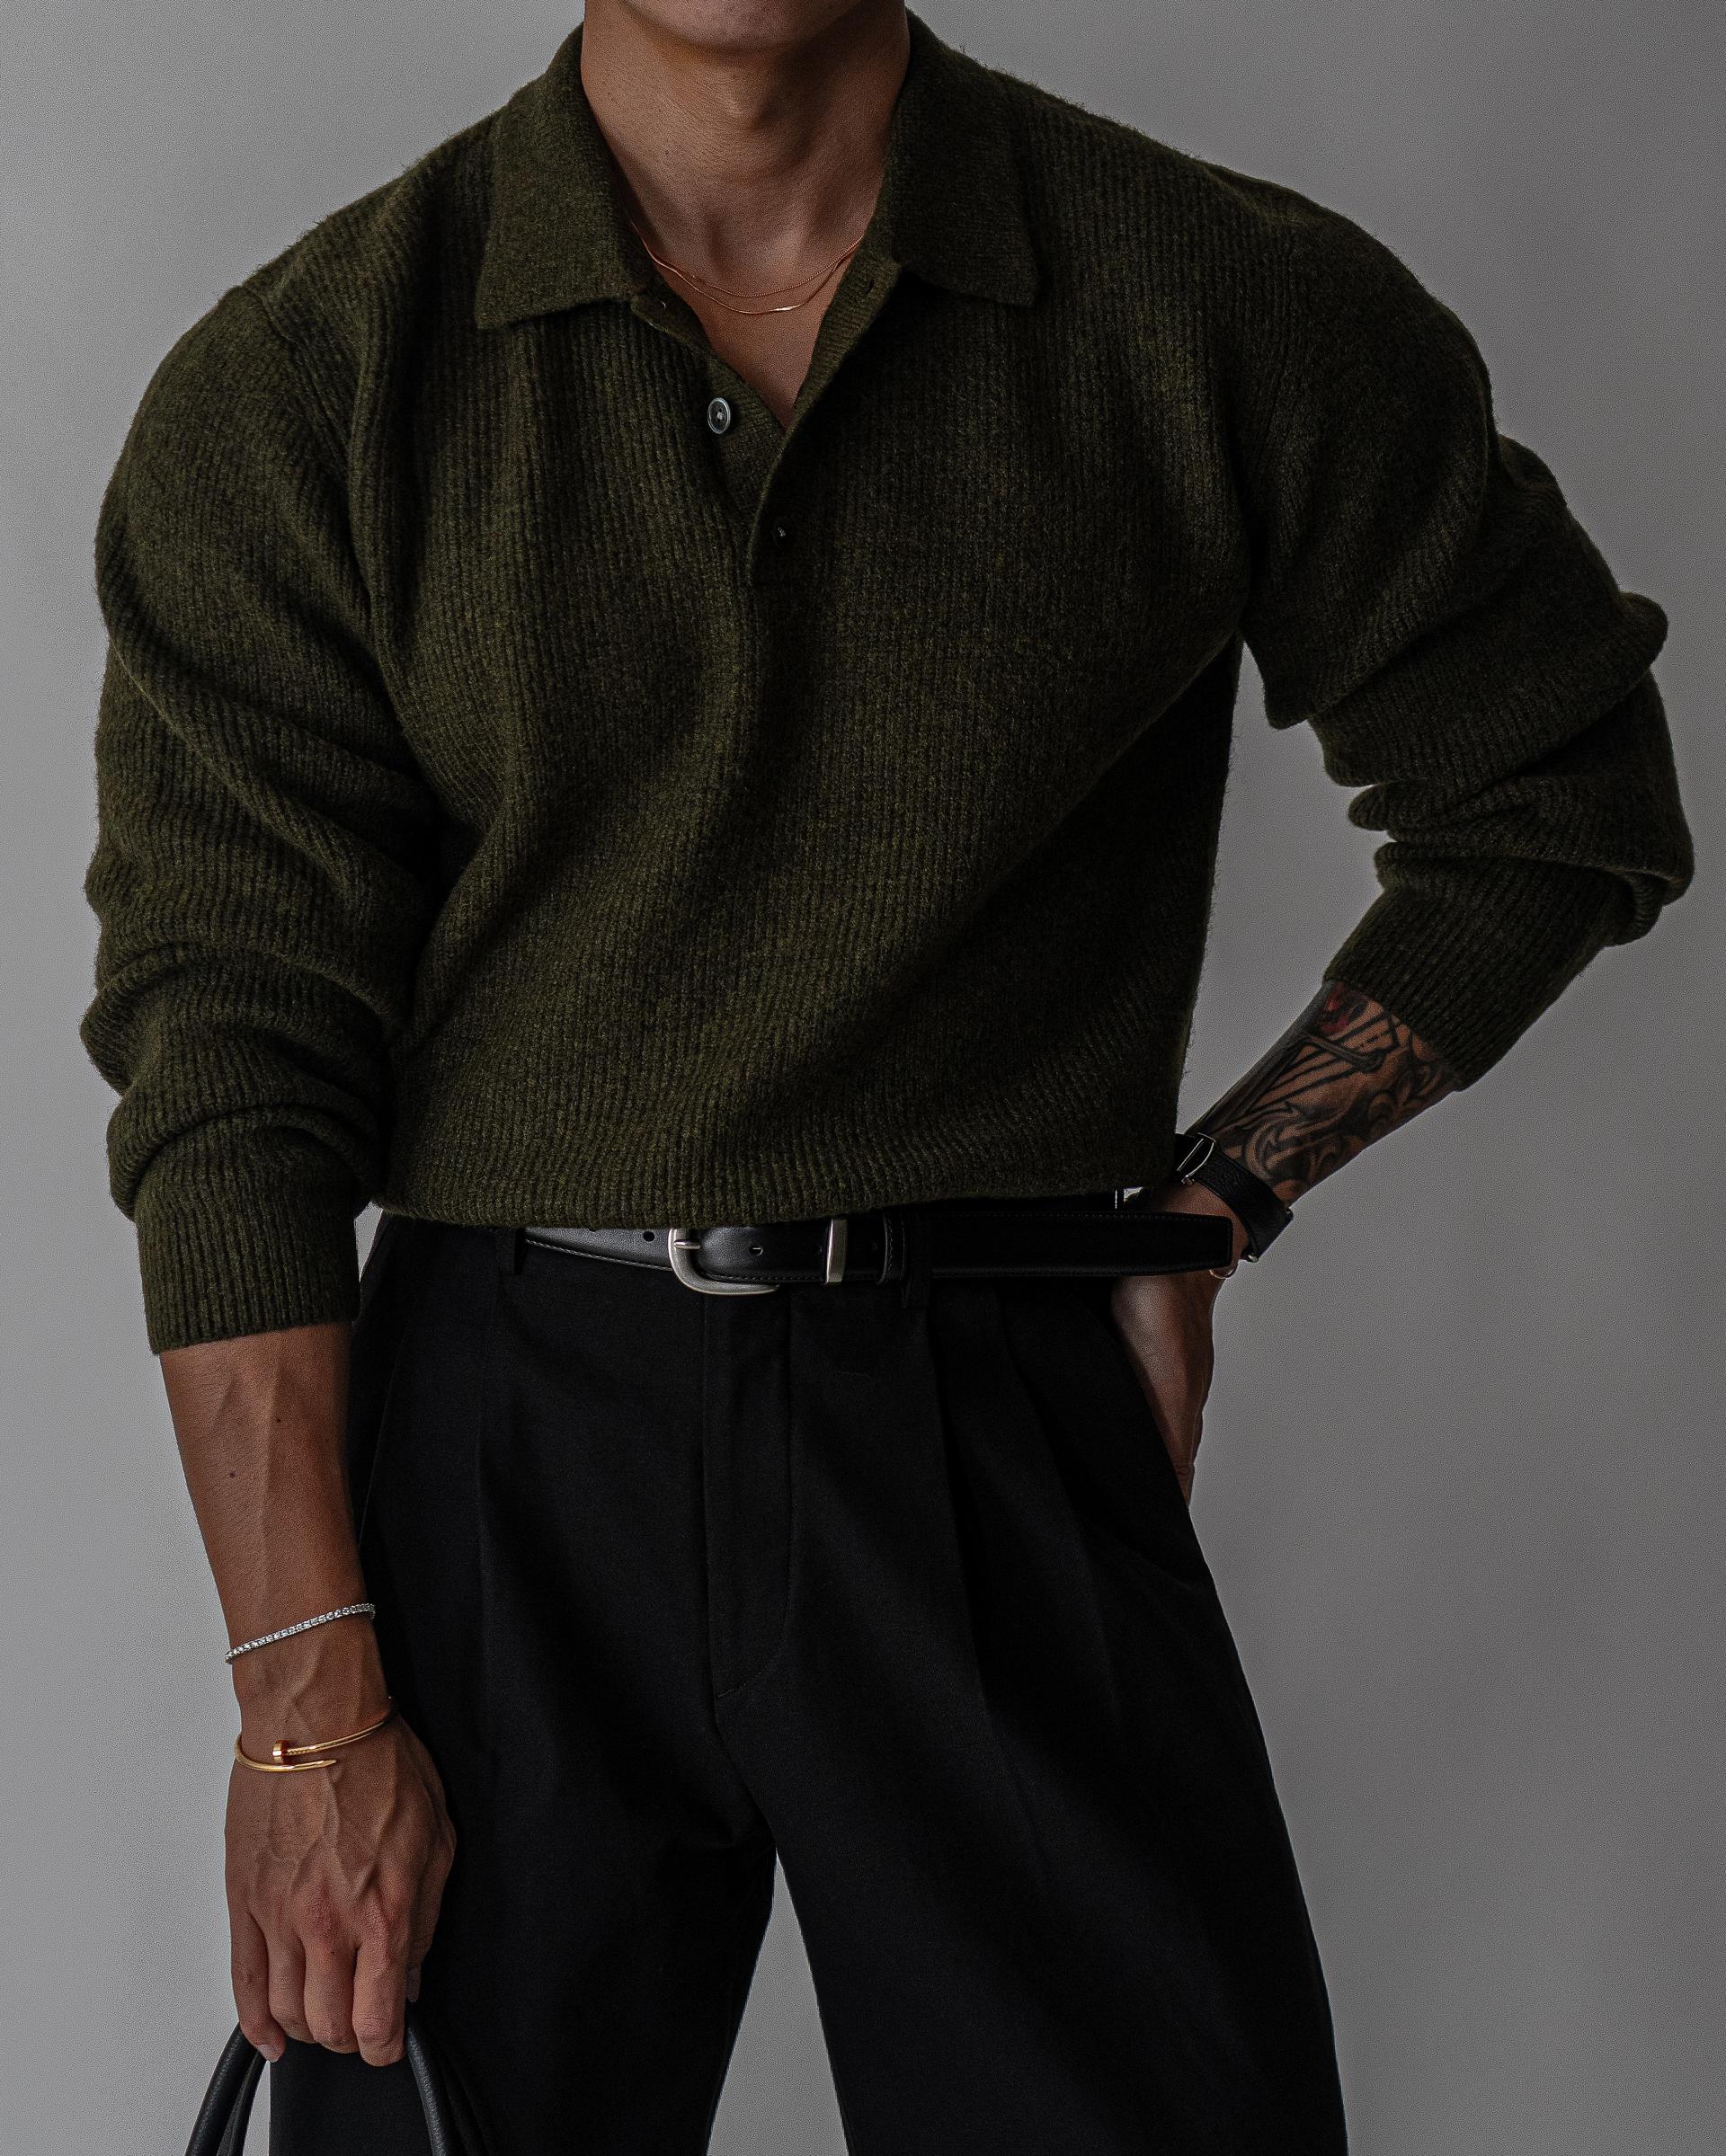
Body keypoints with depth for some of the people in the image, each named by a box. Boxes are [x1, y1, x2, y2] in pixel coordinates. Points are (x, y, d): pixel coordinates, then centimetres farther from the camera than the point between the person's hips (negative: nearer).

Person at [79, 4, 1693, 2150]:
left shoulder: (1244, 311, -1)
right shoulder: (289, 391, -1)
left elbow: (1560, 800, 13)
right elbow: (228, 1064, -4)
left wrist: (1209, 1199, 6)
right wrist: (310, 1708, -8)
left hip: (1002, 1432, 0)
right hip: (505, 1438, 0)